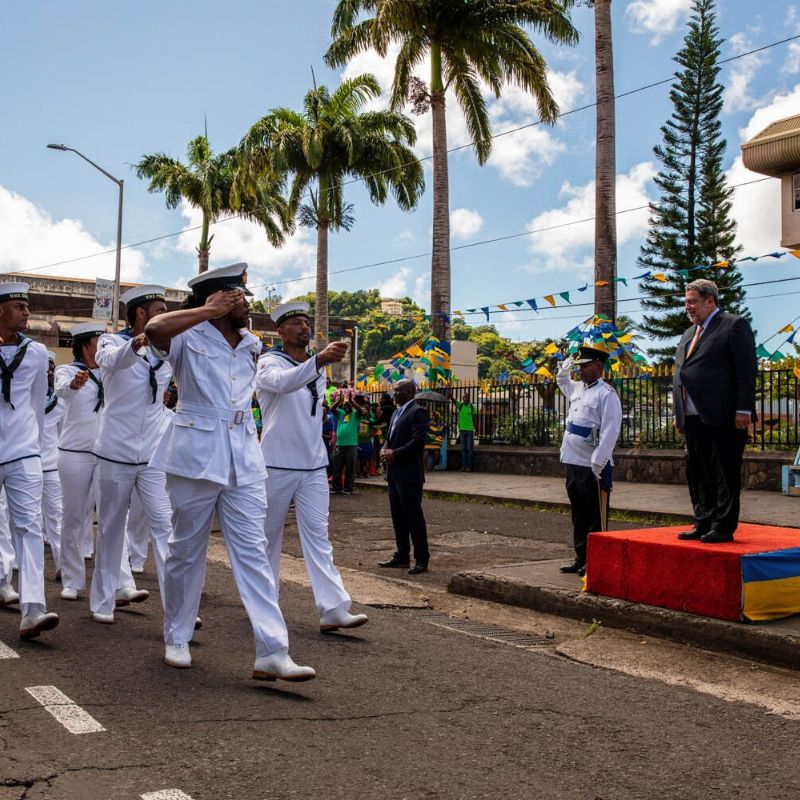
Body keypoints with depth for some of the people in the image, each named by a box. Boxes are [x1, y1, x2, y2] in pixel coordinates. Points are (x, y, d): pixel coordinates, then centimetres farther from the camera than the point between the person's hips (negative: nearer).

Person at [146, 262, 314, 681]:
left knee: (253, 551, -1)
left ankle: (272, 651, -4)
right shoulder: (188, 339, -5)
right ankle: (176, 639, 26)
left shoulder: (251, 345, 13)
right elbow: (154, 329, -27)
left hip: (243, 459, 5)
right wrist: (211, 310, -19)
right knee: (187, 550, 8)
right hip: (196, 455, -4)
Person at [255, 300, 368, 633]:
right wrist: (320, 360, -48)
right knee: (269, 533, 8)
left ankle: (333, 609, -10)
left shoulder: (317, 366, 14)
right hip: (278, 464, -5)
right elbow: (283, 382, -34)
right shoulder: (270, 362, -8)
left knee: (317, 535, -3)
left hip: (314, 465, 5)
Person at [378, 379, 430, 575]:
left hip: (409, 474, -9)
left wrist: (395, 454, -18)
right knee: (398, 517, 13)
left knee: (414, 517, -6)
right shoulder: (396, 413, 19)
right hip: (394, 474, 9)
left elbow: (418, 440, -19)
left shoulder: (417, 412, -10)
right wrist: (385, 449, 1)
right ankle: (401, 556, 22)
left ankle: (421, 560, 0)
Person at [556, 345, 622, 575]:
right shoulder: (578, 388, 14)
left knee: (595, 518, 0)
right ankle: (581, 558, 23)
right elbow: (563, 382, 39)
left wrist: (598, 462, -23)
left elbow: (610, 432, -19)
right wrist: (564, 369, 21)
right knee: (578, 515, 14)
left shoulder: (607, 394, -12)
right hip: (573, 463, 8)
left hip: (593, 467, -8)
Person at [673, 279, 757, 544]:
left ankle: (723, 527, 3)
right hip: (693, 417, 8)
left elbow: (747, 370, -9)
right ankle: (703, 524, 17)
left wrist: (743, 409, -15)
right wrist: (679, 413, 17)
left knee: (724, 474, -2)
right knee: (698, 473, 9)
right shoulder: (689, 333, 22)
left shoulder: (734, 325, -3)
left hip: (723, 417, -8)